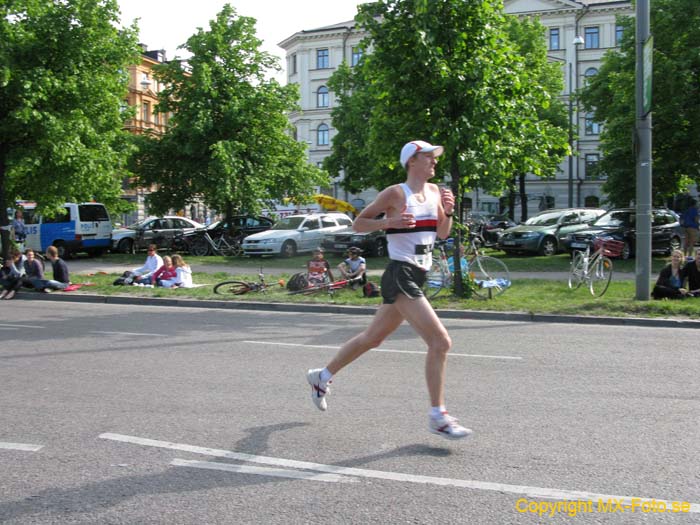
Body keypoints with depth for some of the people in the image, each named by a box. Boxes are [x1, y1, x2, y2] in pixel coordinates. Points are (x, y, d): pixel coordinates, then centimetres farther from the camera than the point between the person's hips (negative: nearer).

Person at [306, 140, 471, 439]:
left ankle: (322, 377, 36)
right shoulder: (396, 193, -9)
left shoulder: (434, 191, 12)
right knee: (440, 342, -16)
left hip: (417, 277, 9)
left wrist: (448, 212, 0)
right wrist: (390, 222, -19)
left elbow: (442, 234, 19)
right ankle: (438, 417, -6)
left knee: (372, 338, 19)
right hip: (400, 276, -9)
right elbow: (358, 224, -4)